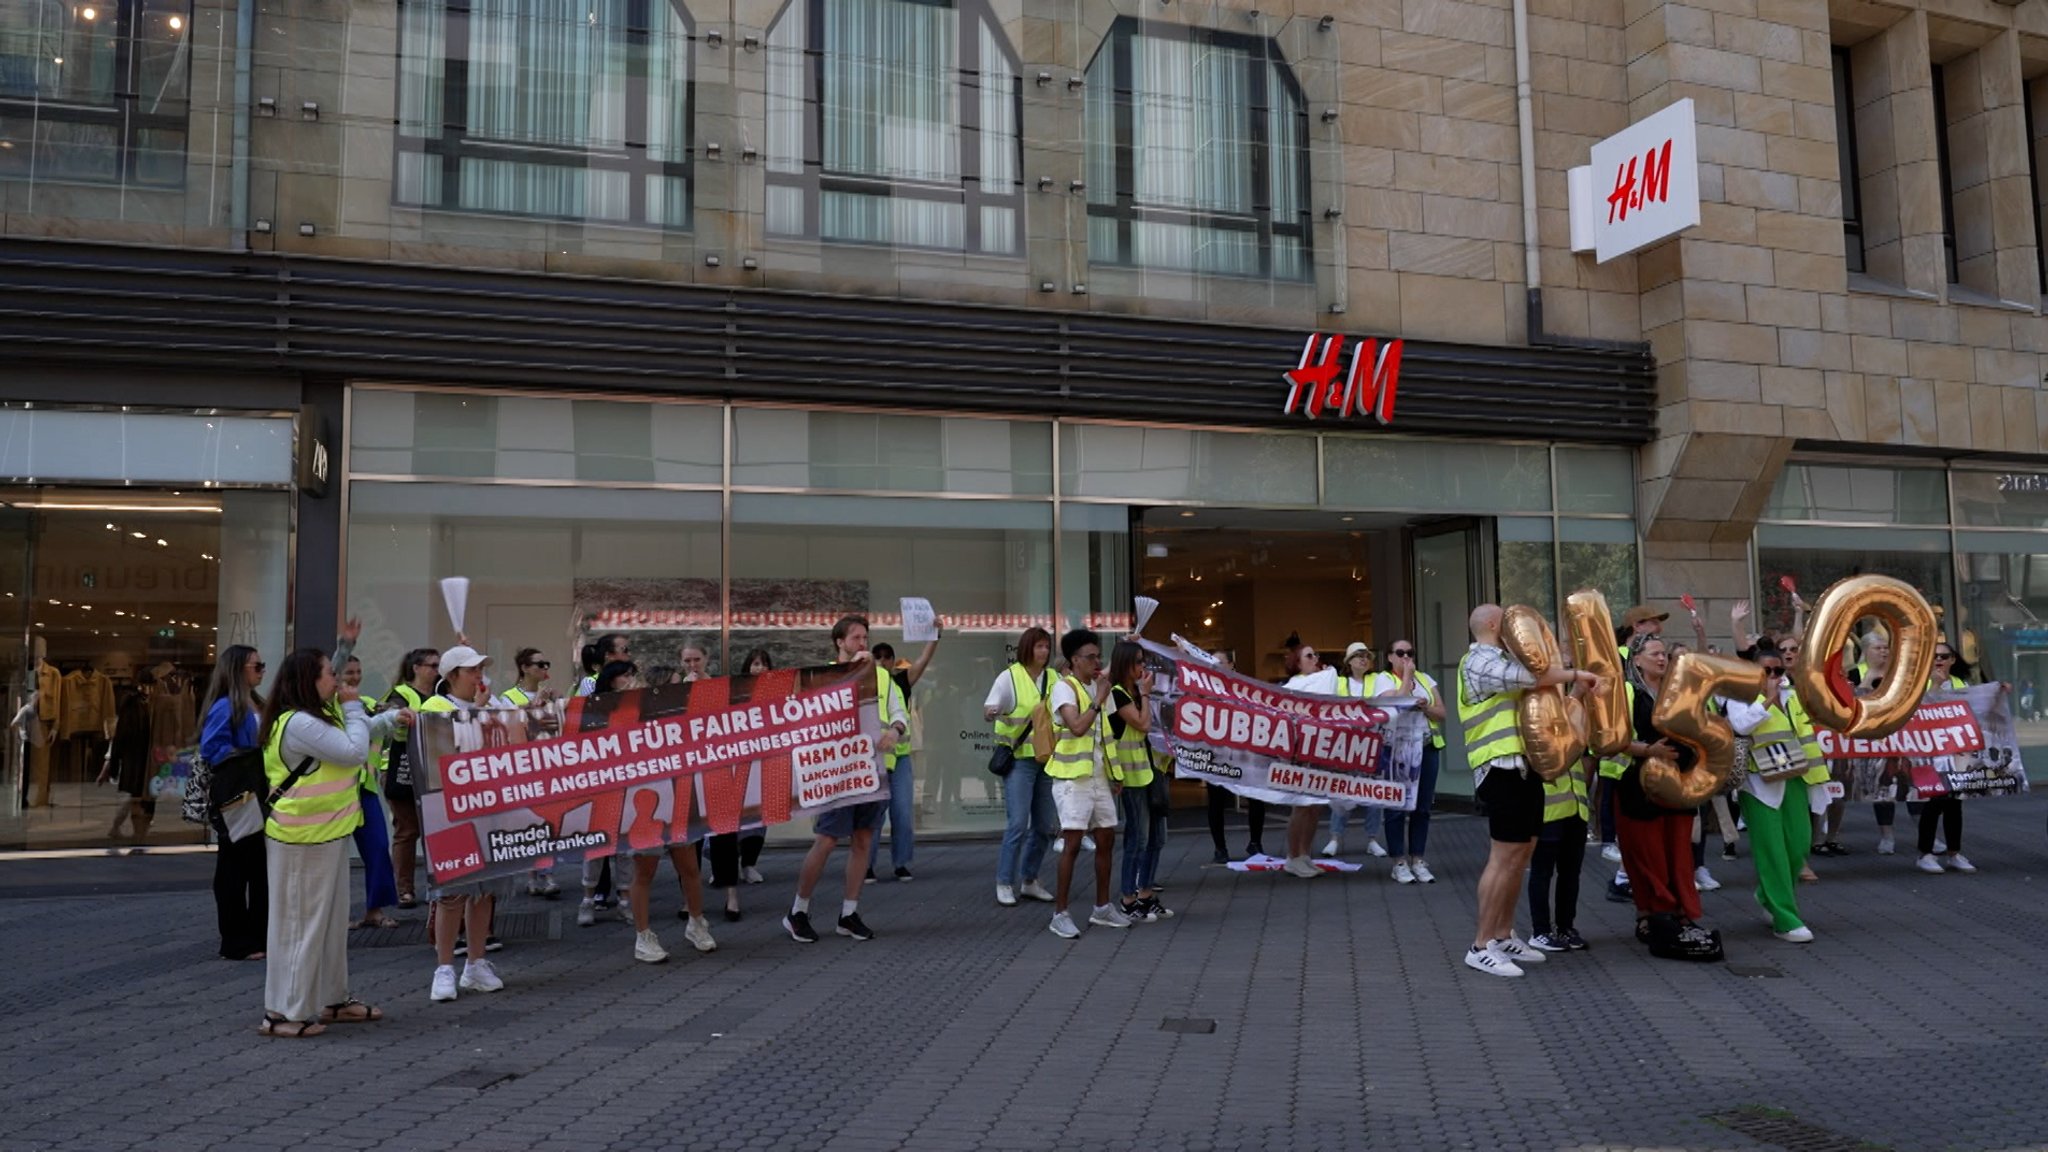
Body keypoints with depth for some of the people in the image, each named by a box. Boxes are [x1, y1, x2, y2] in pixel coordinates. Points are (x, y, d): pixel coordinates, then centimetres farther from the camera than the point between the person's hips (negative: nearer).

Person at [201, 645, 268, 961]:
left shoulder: (257, 704, 13)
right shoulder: (225, 706, -13)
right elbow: (212, 749, -21)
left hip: (258, 796, 8)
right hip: (235, 798, -8)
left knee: (261, 865, 13)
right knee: (234, 868, 1)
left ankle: (261, 935, 22)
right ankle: (236, 942, 9)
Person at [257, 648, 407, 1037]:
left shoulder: (320, 715, 12)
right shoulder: (298, 723, -22)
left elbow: (350, 736, 28)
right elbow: (355, 751, -22)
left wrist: (391, 719, 18)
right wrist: (353, 708, -11)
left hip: (327, 834, 11)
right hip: (304, 840, -11)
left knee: (332, 920, 16)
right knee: (302, 922, -2)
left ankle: (332, 999, 26)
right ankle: (284, 1012, 8)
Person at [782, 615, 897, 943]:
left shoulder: (881, 675, 11)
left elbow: (898, 713, 10)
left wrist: (895, 730, -13)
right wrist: (854, 669, -20)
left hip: (874, 768, 5)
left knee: (863, 840, 9)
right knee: (826, 840, -4)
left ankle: (849, 913, 19)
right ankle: (798, 911, 11)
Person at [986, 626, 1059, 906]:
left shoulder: (1053, 677, 8)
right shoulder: (1010, 676, -4)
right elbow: (989, 707, -12)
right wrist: (991, 711, -34)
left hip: (1047, 758, 5)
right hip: (1018, 759, -5)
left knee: (1045, 825, 8)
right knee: (1018, 823, -11)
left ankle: (1029, 881, 23)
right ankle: (1004, 884, 1)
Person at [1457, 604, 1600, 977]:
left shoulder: (1497, 661, 24)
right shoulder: (1480, 661, -11)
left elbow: (1530, 687, 22)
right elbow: (1530, 675, -23)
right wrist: (1576, 674, -13)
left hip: (1522, 766, 11)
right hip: (1502, 768, -11)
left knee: (1523, 852, 13)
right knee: (1505, 856, -10)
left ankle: (1503, 936, 21)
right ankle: (1481, 947, -6)